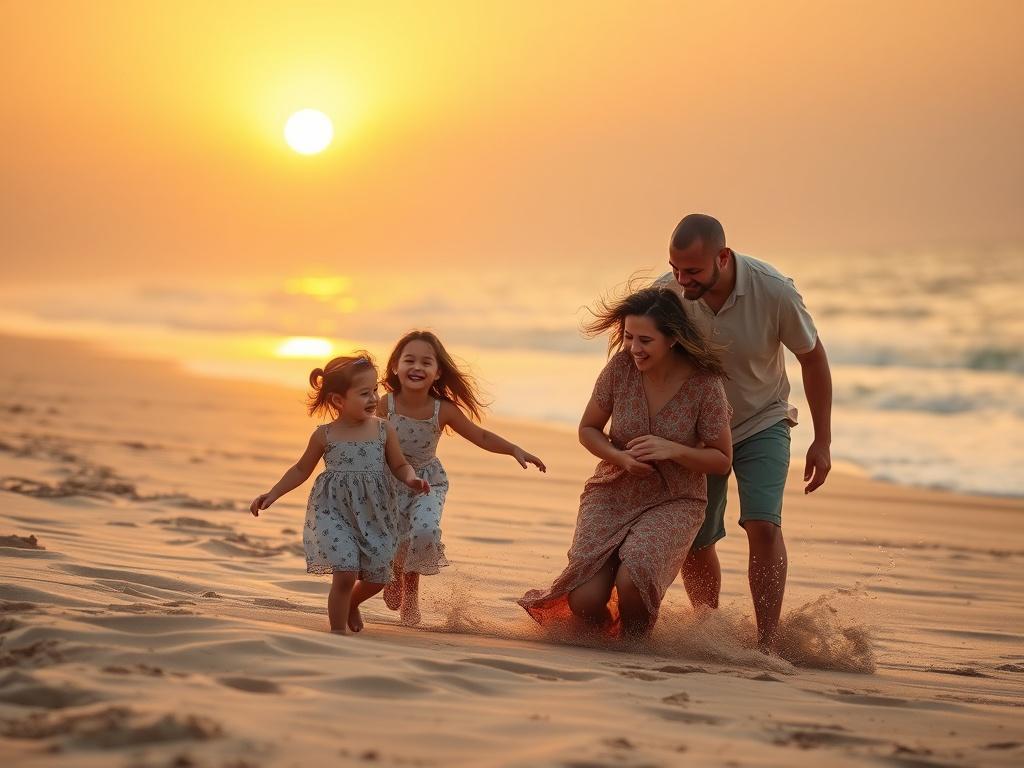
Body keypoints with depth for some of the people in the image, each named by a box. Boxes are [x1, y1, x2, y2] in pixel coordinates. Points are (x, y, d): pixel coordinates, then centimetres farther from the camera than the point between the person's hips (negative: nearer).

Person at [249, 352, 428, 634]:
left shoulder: (384, 430, -1)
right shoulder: (324, 436, -4)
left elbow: (400, 465, 8)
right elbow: (302, 469, 9)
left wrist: (411, 479, -15)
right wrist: (272, 495, 4)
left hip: (374, 514, 3)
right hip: (335, 512, -3)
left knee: (376, 577, 10)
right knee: (346, 573, -16)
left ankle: (350, 603, 43)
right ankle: (338, 631, 2)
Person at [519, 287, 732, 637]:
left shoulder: (705, 384, -16)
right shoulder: (621, 367, -11)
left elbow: (722, 460, -6)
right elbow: (588, 429, 3)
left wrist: (672, 450, -23)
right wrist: (620, 457, -18)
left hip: (673, 503, -2)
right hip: (612, 494, 2)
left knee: (632, 581, -30)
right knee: (586, 600, -17)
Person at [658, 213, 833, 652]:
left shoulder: (773, 291, -25)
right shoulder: (666, 294, -21)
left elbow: (812, 357, -8)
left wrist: (822, 440, -6)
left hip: (762, 423, -2)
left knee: (763, 525, -21)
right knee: (692, 543, 3)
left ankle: (767, 645, -18)